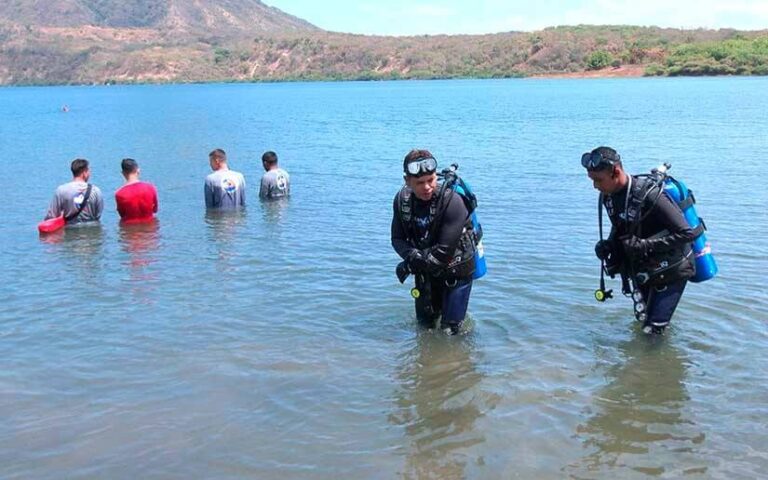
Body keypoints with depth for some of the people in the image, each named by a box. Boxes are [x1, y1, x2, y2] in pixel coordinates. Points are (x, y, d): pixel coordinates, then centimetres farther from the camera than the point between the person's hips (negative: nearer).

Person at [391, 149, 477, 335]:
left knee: (449, 330, -1)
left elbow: (444, 250, -27)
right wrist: (413, 256, -27)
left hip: (456, 271, -5)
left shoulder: (452, 201, -27)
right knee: (424, 323, 19)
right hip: (426, 270, 5)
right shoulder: (402, 199, -10)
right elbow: (397, 239, -5)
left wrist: (410, 266, -20)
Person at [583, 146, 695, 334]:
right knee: (642, 319, 21)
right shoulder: (608, 195, -5)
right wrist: (609, 244, -7)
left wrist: (646, 245, -32)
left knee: (652, 330, -8)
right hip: (641, 271, 8)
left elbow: (686, 233, -27)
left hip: (670, 271, -8)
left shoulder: (649, 195, -30)